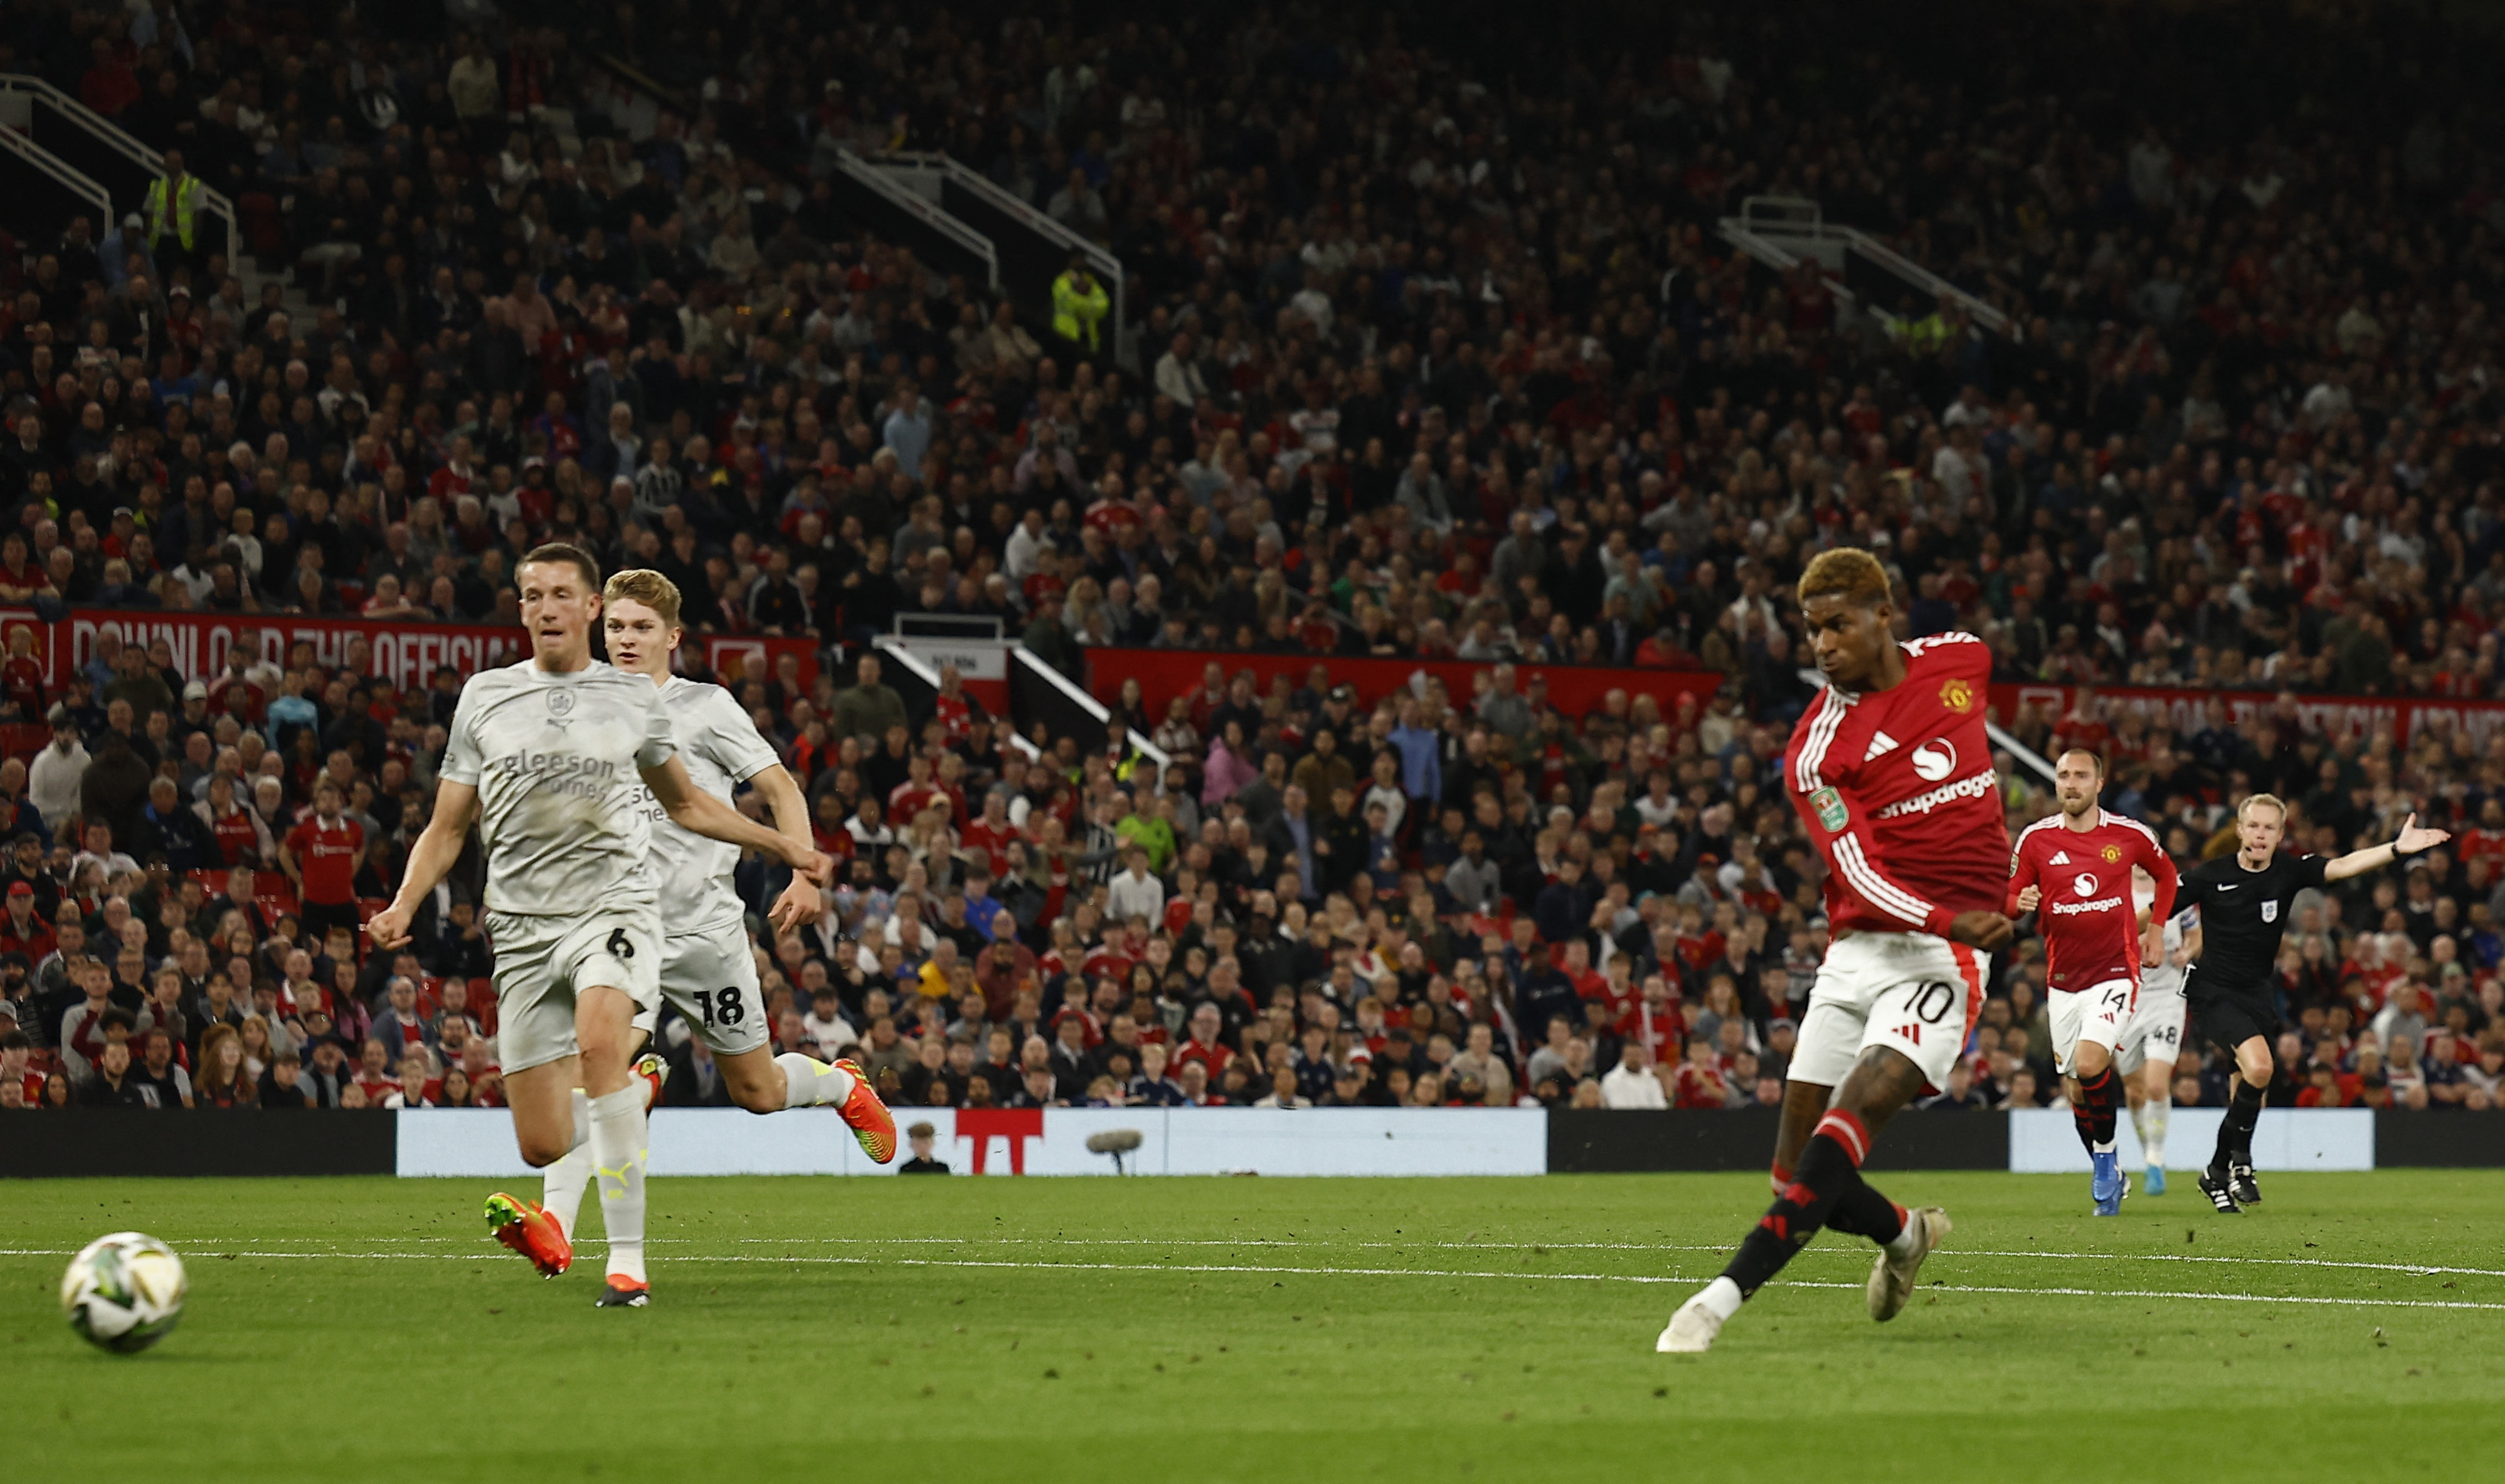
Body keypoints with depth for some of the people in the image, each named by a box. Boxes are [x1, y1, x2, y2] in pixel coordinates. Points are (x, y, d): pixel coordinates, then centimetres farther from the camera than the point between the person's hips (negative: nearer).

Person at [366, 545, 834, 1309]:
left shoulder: (633, 699, 9)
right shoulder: (485, 696, 10)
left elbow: (686, 803, 25)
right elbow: (447, 828, 13)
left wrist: (788, 849, 21)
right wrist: (403, 906, -3)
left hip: (612, 900, -2)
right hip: (523, 922, 2)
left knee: (599, 1040, -34)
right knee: (542, 1147, -4)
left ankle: (628, 1259, -34)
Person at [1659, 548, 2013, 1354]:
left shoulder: (1959, 657, 4)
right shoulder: (1816, 749, -5)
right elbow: (1858, 872, -16)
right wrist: (1949, 919, -32)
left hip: (1943, 957, -1)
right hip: (1859, 947, 1)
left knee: (1859, 1106, -23)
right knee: (1798, 1164, -2)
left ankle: (1726, 1294, -30)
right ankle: (1905, 1234, 31)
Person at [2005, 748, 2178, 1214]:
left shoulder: (2130, 835, -2)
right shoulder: (2036, 839, 0)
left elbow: (2166, 875, 17)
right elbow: (2010, 899, 7)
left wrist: (2155, 930, 10)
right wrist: (2020, 903, -16)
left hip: (2115, 972, -3)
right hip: (2063, 978, 3)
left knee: (2090, 1063, -25)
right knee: (2076, 1091, 5)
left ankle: (2106, 1152, -3)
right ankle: (2107, 1176, 25)